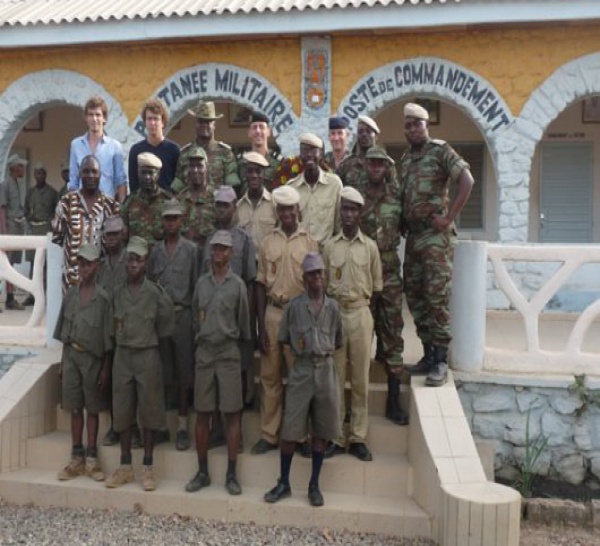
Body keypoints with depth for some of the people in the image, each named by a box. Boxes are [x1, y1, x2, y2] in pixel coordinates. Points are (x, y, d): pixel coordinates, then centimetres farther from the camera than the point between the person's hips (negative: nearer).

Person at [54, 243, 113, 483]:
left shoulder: (103, 298, -7)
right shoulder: (70, 294, 7)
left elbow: (108, 338, -6)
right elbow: (64, 332, 11)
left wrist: (105, 369, -7)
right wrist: (62, 362, 10)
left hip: (92, 357, -4)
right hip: (71, 355, 4)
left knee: (92, 409, 6)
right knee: (74, 408, 9)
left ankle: (91, 459, 14)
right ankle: (76, 459, 18)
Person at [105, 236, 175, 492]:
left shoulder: (155, 292, -7)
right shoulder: (117, 293, 4)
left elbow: (165, 323, 1)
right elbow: (114, 325, 13)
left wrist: (151, 338, 8)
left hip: (147, 355, -4)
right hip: (122, 355, 4)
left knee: (148, 411, 3)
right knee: (122, 411, 8)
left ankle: (148, 468, 12)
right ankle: (125, 466, 19)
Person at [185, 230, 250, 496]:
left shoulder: (237, 284, -1)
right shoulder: (202, 282, 8)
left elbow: (243, 322, 4)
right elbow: (195, 317, 15)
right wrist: (201, 337, 12)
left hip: (228, 352, -3)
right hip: (204, 351, 3)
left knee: (232, 413, 0)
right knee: (202, 413, 7)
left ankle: (231, 474, 9)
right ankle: (202, 472, 18)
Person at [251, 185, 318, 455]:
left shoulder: (309, 242, 2)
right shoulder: (268, 242, 6)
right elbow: (261, 284, 6)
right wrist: (260, 326, 0)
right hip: (273, 312, 2)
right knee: (270, 376, 7)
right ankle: (268, 434, 18)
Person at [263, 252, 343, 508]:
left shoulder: (332, 307, 5)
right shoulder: (294, 306, -1)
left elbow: (338, 341, 14)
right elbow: (284, 339, 6)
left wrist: (323, 352, 6)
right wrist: (303, 351, 4)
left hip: (326, 370, 2)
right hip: (301, 370, -2)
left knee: (321, 431, 7)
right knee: (290, 430, 0)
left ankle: (314, 485, 19)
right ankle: (283, 483, 16)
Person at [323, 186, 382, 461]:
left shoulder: (370, 246, 3)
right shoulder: (329, 246, 4)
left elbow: (376, 286, 8)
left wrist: (362, 306, 3)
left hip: (361, 314, 0)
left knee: (360, 379, 4)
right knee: (335, 378, 4)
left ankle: (358, 438, 12)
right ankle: (335, 436, 13)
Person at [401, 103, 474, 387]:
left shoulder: (441, 151, -4)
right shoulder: (405, 159, 16)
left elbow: (467, 181, -15)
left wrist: (449, 217, -17)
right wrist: (403, 222, 10)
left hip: (436, 236, -7)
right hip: (412, 236, 7)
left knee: (436, 297, -8)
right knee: (414, 296, 9)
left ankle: (441, 361, -2)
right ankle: (428, 354, 19)